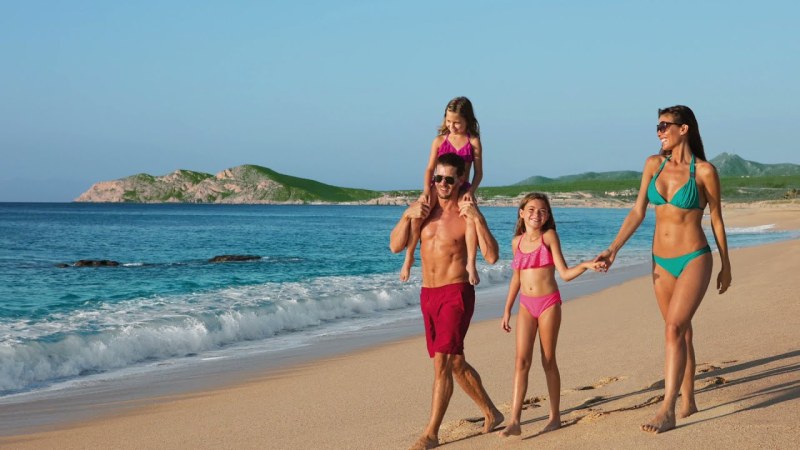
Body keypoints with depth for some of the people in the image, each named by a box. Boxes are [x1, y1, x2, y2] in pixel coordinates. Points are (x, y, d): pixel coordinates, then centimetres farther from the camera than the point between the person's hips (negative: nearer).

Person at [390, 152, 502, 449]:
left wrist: (477, 219, -24)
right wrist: (407, 216, -8)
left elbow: (491, 257, -17)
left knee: (442, 362, -14)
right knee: (456, 363, 16)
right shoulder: (423, 209, 10)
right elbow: (395, 246, 6)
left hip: (456, 294, -7)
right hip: (428, 294, 7)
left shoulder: (468, 215, -7)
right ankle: (491, 414, 32)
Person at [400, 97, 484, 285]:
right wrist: (426, 191, -12)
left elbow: (478, 172, 2)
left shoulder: (473, 142, 4)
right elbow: (430, 169, 4)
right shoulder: (439, 140, 7)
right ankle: (409, 257, -9)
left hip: (462, 190, -1)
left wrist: (470, 191, -16)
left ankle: (471, 263, -29)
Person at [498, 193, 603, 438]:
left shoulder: (549, 236, -4)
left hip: (549, 303, -3)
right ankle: (514, 421, -10)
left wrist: (585, 265, -26)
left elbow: (565, 273, -7)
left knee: (548, 360, 4)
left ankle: (555, 416, 16)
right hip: (526, 306, 3)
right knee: (522, 360, -6)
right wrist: (507, 310, 18)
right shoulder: (517, 241, 7)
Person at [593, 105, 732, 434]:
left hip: (694, 260, -5)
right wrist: (613, 249, -5)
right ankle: (687, 402, 24)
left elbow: (717, 220, -1)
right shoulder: (654, 164, 3)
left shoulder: (704, 171, -10)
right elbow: (638, 212, 4)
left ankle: (667, 410, -16)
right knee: (681, 332, 14)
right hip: (661, 262, 5)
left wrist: (726, 266, 6)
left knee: (673, 330, -16)